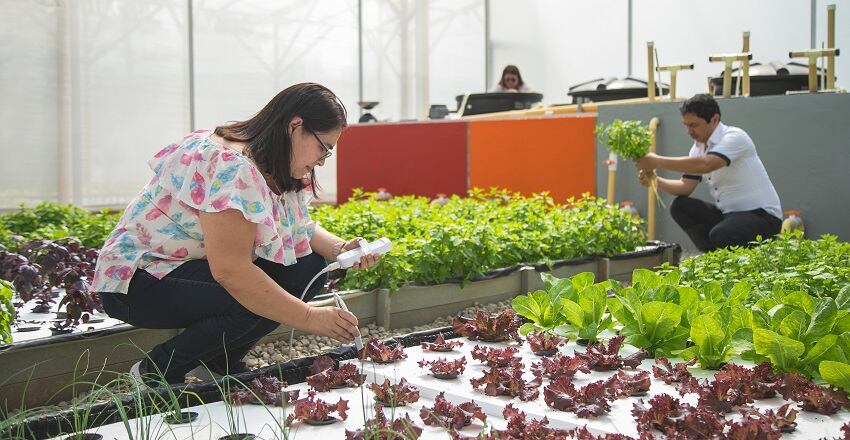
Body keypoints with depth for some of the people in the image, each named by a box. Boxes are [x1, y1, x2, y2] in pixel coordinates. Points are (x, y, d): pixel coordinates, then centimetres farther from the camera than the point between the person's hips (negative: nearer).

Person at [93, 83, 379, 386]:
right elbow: (230, 271, -34)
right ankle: (157, 371, -10)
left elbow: (301, 228, 12)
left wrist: (339, 249, -10)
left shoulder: (277, 168, 1)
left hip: (193, 268, 9)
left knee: (310, 266, -7)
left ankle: (221, 361, 6)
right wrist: (310, 318, -31)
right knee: (258, 300, -31)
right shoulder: (232, 168, -28)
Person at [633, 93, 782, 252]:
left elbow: (705, 164, -36)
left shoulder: (735, 137, -19)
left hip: (762, 215, -8)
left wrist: (657, 161, -34)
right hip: (727, 213, 8)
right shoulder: (698, 148, 7)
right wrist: (655, 181, -16)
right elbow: (686, 186, 3)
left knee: (720, 235, -34)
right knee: (680, 206, -6)